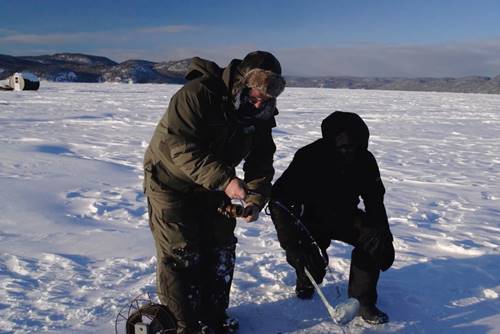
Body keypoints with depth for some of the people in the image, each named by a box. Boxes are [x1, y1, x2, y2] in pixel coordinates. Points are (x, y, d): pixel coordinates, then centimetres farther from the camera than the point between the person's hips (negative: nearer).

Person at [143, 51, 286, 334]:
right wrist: (224, 180, -42)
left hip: (214, 185, 7)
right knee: (181, 255, -5)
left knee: (221, 249, 10)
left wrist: (256, 199, -20)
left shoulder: (260, 113, -7)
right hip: (172, 180, -6)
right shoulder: (197, 94, -29)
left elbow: (261, 161, -4)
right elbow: (180, 147, -36)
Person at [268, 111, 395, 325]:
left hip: (345, 216, 3)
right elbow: (279, 199, -33)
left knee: (375, 236, -22)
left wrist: (386, 239, -10)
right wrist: (292, 244, -42)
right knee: (311, 263, -24)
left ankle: (362, 300, -9)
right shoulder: (309, 157, -28)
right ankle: (307, 282, 16)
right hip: (311, 219, -3)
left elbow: (375, 203, -1)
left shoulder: (365, 160, -14)